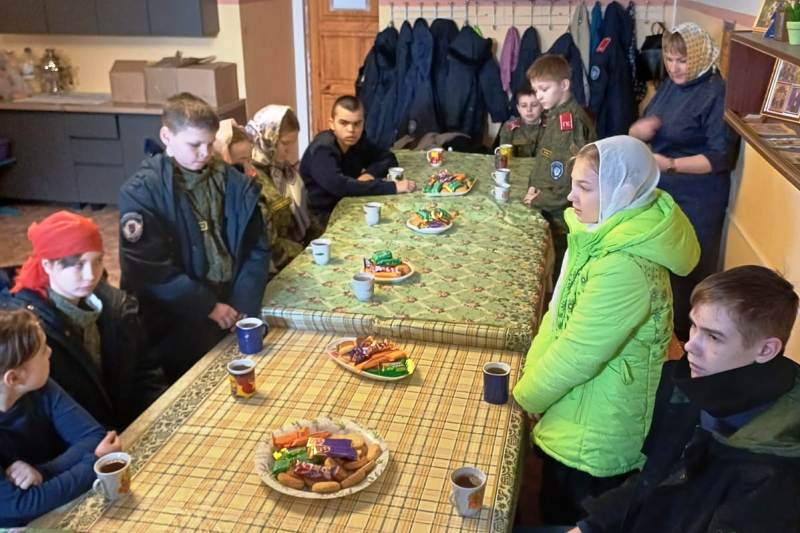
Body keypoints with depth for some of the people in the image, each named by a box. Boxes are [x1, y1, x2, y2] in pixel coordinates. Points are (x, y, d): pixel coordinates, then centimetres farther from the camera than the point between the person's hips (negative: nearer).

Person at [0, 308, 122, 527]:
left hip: (62, 511, 5)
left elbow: (93, 437, -10)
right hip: (18, 526, -5)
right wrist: (95, 462, -19)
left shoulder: (41, 390, -10)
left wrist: (41, 472, -25)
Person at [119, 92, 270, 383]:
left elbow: (257, 249, 6)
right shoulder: (141, 192, -7)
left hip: (231, 308, 4)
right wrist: (208, 307, -14)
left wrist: (243, 305, -7)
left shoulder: (233, 182, 5)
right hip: (177, 322, -4)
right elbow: (150, 270, -12)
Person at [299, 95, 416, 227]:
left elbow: (389, 159, 10)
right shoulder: (321, 150, -21)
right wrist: (392, 187, -35)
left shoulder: (357, 142, 2)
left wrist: (371, 173, -13)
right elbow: (340, 186, -36)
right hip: (323, 217, -8)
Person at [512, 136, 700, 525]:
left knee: (568, 520, 14)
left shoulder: (623, 268, -32)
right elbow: (561, 311, 6)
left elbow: (576, 355, -25)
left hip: (593, 437, -8)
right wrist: (531, 373, -1)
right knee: (556, 510, 27)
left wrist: (527, 394, -9)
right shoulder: (608, 233, -1)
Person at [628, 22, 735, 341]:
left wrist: (671, 164, -29)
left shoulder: (717, 93, -16)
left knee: (689, 270, 4)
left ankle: (687, 338, 21)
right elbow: (639, 133, 12)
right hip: (659, 192, 7)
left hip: (695, 201, -7)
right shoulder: (669, 86, 7)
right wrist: (639, 130, -11)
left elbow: (721, 157, -19)